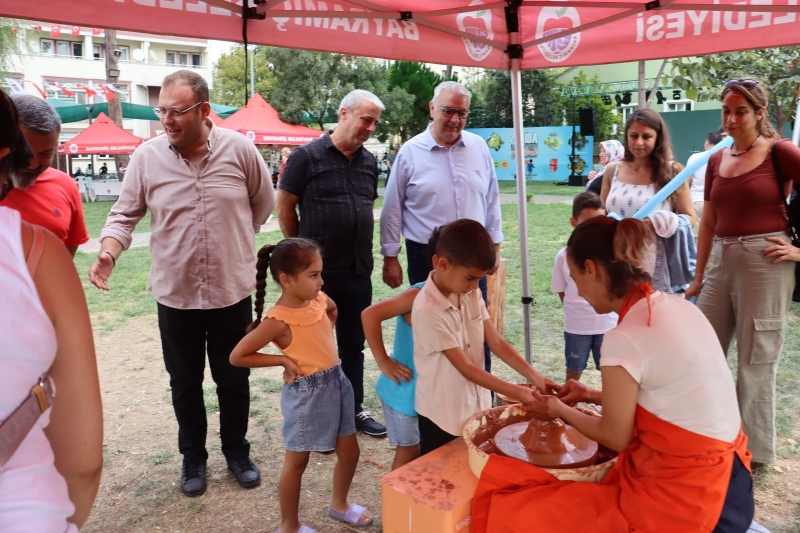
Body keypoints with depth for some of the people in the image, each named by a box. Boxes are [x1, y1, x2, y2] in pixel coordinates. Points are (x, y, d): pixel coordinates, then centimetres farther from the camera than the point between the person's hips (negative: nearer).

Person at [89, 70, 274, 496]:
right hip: (174, 294, 1)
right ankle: (193, 458, 36)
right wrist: (108, 253, -18)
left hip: (231, 291, 0)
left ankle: (237, 452, 36)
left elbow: (263, 203, 6)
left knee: (233, 379, 14)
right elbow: (124, 214, 0)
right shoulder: (146, 157, -7)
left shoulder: (240, 149, -8)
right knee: (184, 383, 15)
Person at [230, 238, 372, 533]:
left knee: (349, 451, 19)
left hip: (337, 382, 7)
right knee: (297, 461, 12)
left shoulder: (319, 299, -3)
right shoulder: (278, 321, -22)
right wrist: (284, 360, -17)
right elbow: (237, 356, -18)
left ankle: (339, 504, 45)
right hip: (306, 393, -7)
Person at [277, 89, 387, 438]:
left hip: (359, 270, 5)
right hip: (318, 271, -5)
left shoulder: (369, 161, 8)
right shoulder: (308, 156, -8)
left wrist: (362, 250, 13)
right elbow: (285, 206, -3)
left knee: (353, 343, 15)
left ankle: (354, 409, 30)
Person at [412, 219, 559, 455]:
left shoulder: (471, 295, -4)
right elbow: (465, 367, -23)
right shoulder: (427, 311, -26)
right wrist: (519, 393, -22)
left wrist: (534, 377, -14)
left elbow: (496, 342, -3)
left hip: (475, 405, 6)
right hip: (442, 414, -6)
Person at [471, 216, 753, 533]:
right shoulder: (677, 306, 1)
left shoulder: (624, 339, -22)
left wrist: (560, 410, 8)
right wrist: (592, 395, 20)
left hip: (683, 498, -8)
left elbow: (615, 438, -8)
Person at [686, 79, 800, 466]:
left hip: (764, 262, -5)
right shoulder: (716, 160, 11)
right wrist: (698, 278, 13)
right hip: (722, 261, 6)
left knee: (756, 360, 4)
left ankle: (755, 451, 21)